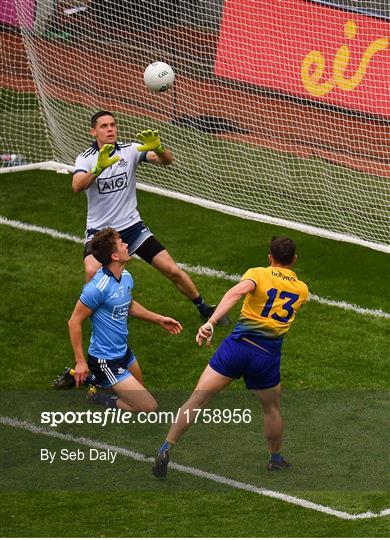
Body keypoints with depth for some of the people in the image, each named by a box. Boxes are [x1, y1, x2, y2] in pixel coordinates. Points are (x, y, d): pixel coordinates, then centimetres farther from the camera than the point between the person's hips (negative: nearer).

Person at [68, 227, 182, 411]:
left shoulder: (126, 277, 0)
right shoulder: (98, 287, -27)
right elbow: (74, 322, -21)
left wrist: (159, 319, 19)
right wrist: (80, 362, -22)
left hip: (124, 352, 9)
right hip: (106, 360, -9)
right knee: (148, 407, -11)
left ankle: (90, 379, 30)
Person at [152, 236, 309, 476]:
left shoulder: (258, 274, 0)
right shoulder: (302, 290, 11)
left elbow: (238, 291, -21)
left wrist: (211, 321, -30)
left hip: (237, 346, -2)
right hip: (267, 357, 2)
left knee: (196, 400, 1)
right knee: (272, 409, 26)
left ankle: (166, 450, -4)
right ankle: (276, 460, 42)